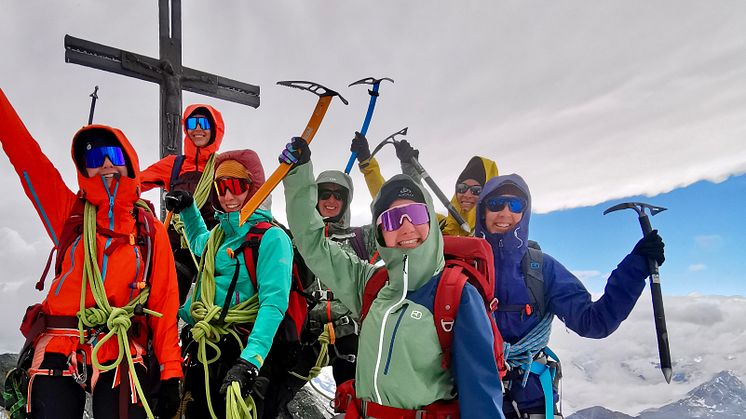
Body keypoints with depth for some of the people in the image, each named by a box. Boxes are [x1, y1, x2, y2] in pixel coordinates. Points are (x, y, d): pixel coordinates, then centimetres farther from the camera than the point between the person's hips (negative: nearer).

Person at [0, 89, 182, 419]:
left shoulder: (152, 231, 6)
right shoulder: (68, 212, 8)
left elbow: (165, 302, 2)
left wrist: (170, 372, -3)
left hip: (121, 357, 0)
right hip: (58, 353, 1)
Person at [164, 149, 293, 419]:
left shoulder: (272, 238, -11)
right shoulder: (219, 233, 12)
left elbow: (273, 304, -21)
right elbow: (199, 243, 39)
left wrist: (250, 362, -32)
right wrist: (187, 208, 24)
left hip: (240, 354, -7)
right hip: (202, 353, 7)